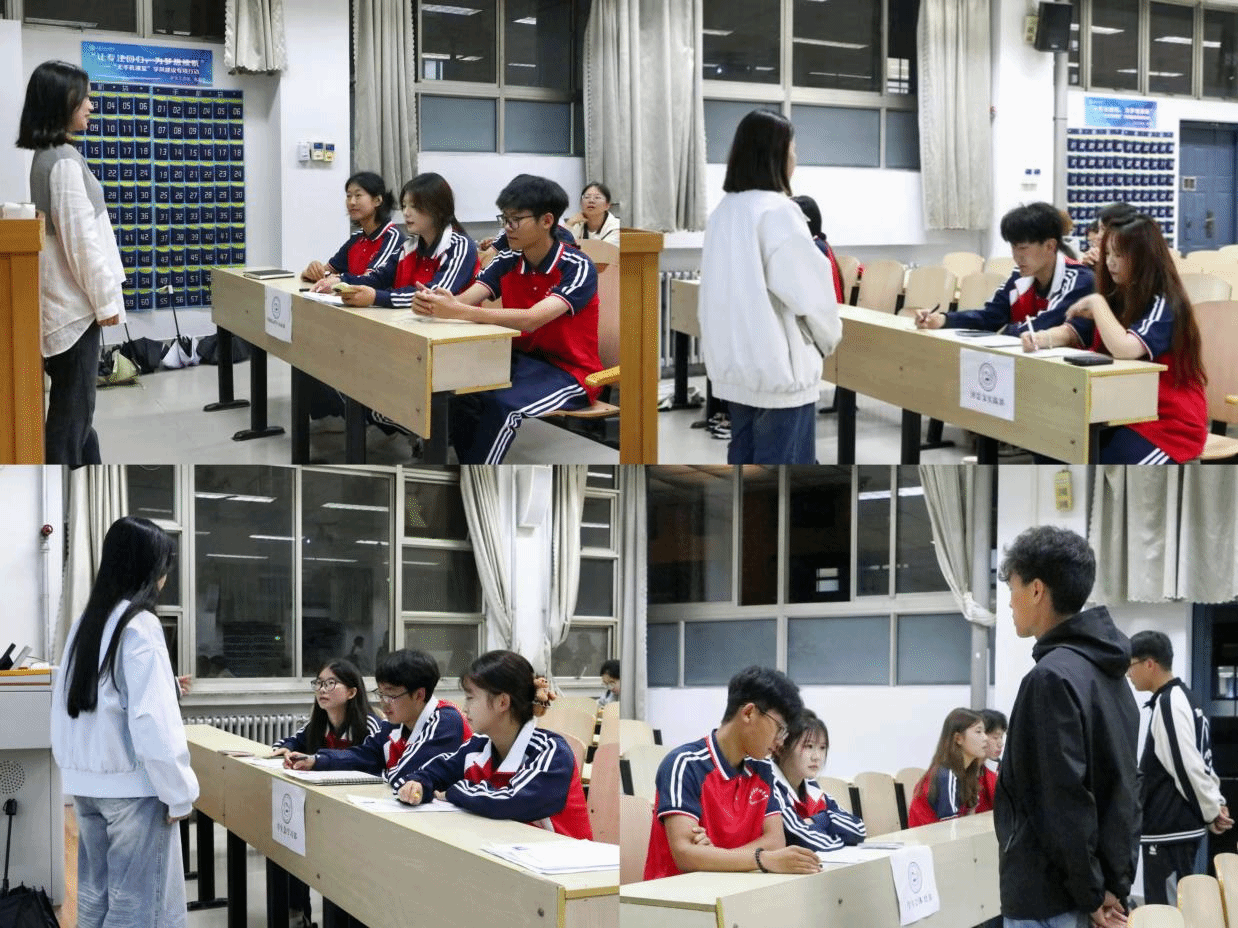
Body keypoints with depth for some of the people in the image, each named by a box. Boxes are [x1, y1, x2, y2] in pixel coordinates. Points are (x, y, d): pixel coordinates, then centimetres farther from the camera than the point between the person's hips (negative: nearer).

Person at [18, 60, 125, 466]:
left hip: (66, 297, 10)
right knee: (72, 406, -3)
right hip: (73, 301, -10)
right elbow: (80, 238, -20)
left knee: (75, 403, 15)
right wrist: (106, 299, -14)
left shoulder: (47, 155, 11)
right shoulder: (64, 161, -18)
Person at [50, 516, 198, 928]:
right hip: (132, 785, -8)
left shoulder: (86, 622, 8)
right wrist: (178, 793, -12)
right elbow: (152, 721, -19)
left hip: (85, 783, 8)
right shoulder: (139, 625, -14)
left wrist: (73, 768, 18)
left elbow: (64, 707, 13)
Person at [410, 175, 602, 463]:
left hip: (569, 373, -6)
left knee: (502, 405, -32)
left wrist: (457, 312, -42)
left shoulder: (577, 268, -17)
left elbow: (531, 320, -32)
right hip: (521, 360, 6)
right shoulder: (507, 262, 2)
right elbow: (464, 300, -11)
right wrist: (434, 303, -37)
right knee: (459, 393, -21)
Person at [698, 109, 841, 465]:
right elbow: (809, 290, -13)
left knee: (743, 459, 14)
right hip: (778, 364, -8)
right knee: (782, 463, -1)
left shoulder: (724, 211, 7)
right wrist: (828, 338, 4)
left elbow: (725, 288, 10)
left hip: (733, 360, 8)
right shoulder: (776, 211, -16)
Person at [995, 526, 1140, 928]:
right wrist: (1114, 883, 11)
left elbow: (1065, 801, -21)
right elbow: (1126, 787, 14)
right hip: (1101, 886, 9)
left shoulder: (1052, 677, -17)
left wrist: (1089, 893, -14)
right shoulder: (1110, 674, 13)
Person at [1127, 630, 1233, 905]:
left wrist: (1212, 811, -9)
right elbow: (1197, 761, 19)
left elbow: (1189, 768, -20)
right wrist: (1216, 803, 11)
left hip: (1172, 832, -10)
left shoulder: (1169, 704, -17)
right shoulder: (1181, 699, 15)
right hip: (1184, 828, 10)